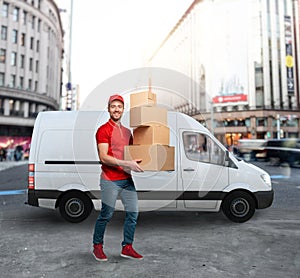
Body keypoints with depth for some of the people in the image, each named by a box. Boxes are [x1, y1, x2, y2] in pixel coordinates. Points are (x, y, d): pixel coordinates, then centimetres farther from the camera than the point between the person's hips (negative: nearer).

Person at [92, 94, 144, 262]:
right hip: (110, 180, -7)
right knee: (106, 214, 2)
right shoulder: (103, 130, -5)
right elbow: (104, 157, -15)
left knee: (133, 212, 6)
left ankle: (127, 248, 21)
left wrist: (137, 162, 6)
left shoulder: (127, 132, 17)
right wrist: (127, 163, -24)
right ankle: (97, 247, 24)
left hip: (127, 179, 7)